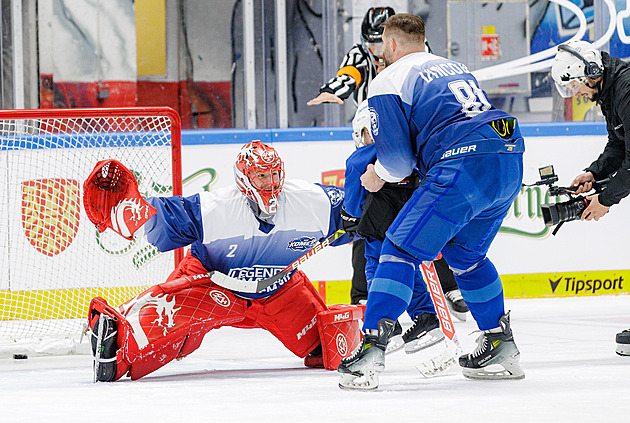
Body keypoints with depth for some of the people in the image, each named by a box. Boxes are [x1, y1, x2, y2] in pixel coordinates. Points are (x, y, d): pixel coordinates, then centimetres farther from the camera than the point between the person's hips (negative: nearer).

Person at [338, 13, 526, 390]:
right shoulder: (454, 68, 30)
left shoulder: (389, 81, 5)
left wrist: (378, 176, 20)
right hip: (511, 165, 8)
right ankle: (502, 347, 29)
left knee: (401, 249, -4)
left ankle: (372, 351, -14)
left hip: (465, 169, -8)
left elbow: (397, 157, -1)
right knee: (465, 253, 26)